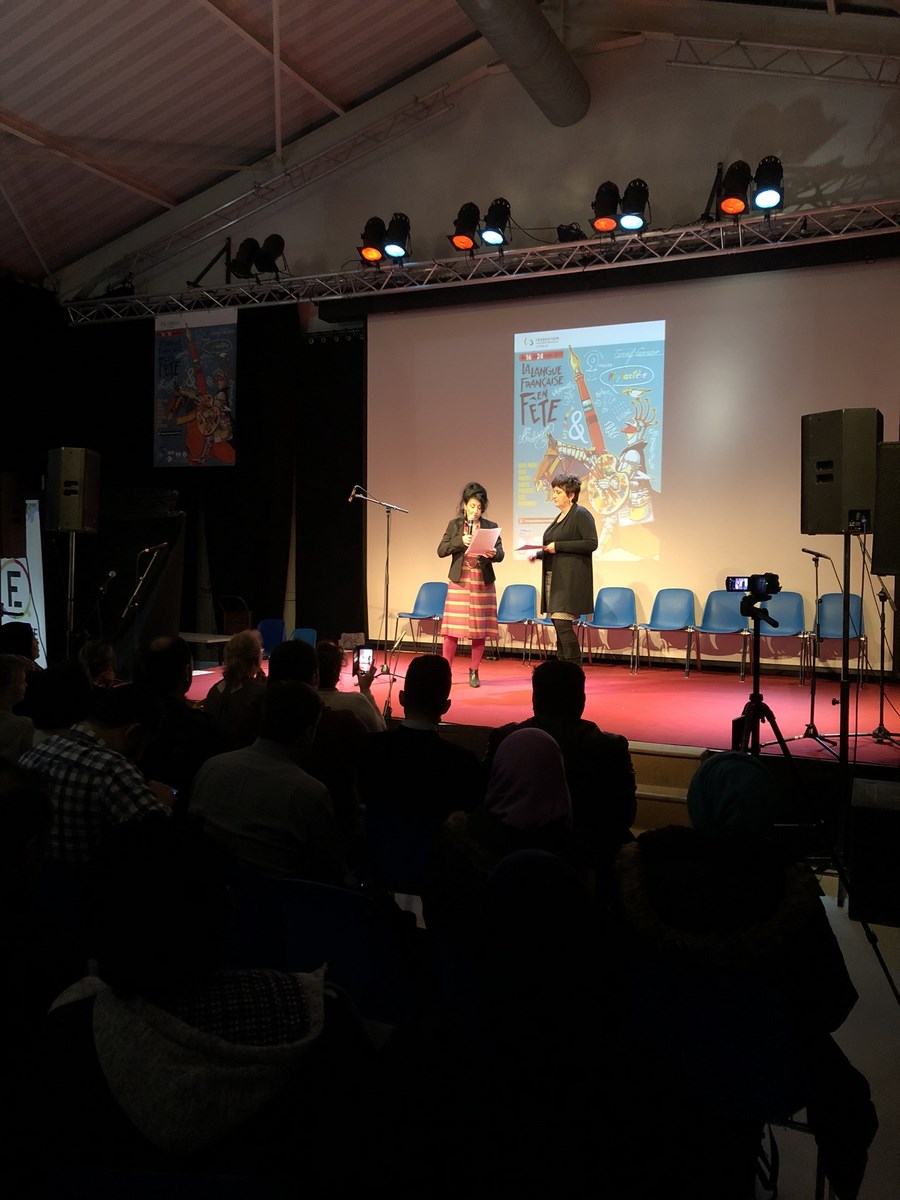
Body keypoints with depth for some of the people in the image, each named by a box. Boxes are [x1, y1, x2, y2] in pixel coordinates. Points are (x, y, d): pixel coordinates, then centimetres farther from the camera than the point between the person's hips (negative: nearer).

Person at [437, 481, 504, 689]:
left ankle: (474, 672, 14)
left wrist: (493, 554, -26)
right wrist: (460, 541, -17)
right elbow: (441, 551, -2)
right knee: (452, 628, -1)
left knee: (479, 629, 4)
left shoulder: (491, 527, 5)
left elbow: (500, 553, -3)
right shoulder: (454, 525, 5)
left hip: (483, 583, 1)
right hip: (459, 582, -1)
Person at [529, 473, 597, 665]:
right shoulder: (559, 517, 19)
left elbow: (591, 543, -17)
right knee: (559, 625, 8)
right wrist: (537, 555, 9)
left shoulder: (581, 515, -7)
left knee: (563, 623, -14)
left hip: (571, 580, -9)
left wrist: (558, 546, -17)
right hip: (554, 578, 9)